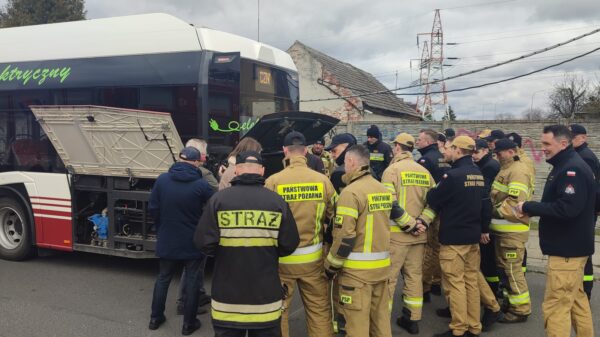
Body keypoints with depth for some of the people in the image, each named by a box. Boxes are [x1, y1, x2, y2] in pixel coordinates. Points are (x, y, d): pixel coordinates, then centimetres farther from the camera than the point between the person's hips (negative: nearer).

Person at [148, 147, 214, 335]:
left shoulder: (162, 180, -6)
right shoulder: (201, 185, -17)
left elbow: (152, 208, 0)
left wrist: (161, 228, 14)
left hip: (166, 241, 3)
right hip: (193, 242, -3)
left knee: (163, 278, 20)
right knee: (192, 282, 9)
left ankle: (155, 318, 29)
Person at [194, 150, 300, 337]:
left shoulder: (218, 199, -10)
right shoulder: (277, 201, -7)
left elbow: (204, 243, -10)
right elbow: (289, 245, -3)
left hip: (227, 293, 0)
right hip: (266, 293, 1)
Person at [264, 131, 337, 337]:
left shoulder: (273, 181, -11)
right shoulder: (322, 180, -7)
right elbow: (334, 218, 0)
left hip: (281, 258, -1)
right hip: (312, 257, 1)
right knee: (319, 310, 14)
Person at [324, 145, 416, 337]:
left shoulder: (351, 192, -16)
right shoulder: (383, 190, 10)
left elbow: (345, 236, -19)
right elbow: (397, 212, 28)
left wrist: (331, 266, -9)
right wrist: (413, 226, 49)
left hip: (357, 269, -8)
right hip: (382, 264, 8)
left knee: (355, 322, 1)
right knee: (380, 316, 17)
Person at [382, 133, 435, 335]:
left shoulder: (393, 169, -8)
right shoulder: (424, 172, 9)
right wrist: (422, 220, -5)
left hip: (396, 233, -5)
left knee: (388, 277, 2)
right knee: (414, 276, 13)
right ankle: (413, 319, 21)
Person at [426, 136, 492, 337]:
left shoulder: (453, 175, -18)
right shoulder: (478, 174, 8)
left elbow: (433, 201, -11)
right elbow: (486, 203, 12)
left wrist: (431, 191, 10)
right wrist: (484, 228, 21)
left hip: (453, 237, -8)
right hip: (473, 235, 8)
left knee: (455, 283, 0)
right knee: (471, 281, 13)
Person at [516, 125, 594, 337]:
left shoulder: (573, 169, -19)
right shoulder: (565, 166, 14)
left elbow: (566, 208, -29)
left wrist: (529, 207, -21)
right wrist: (532, 209, 1)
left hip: (567, 249, -11)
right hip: (571, 246, 11)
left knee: (556, 305, -6)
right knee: (576, 299, 21)